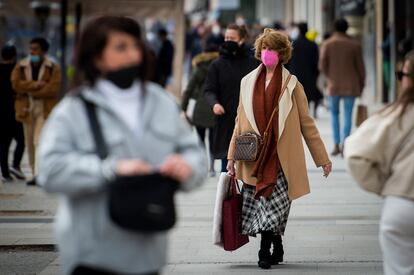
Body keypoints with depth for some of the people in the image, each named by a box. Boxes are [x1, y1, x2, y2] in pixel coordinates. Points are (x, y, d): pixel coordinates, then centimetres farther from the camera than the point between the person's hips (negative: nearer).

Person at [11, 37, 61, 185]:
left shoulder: (53, 68, -1)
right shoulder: (21, 67, 8)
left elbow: (53, 89, -14)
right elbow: (16, 84, -9)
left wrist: (29, 91, -13)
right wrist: (37, 85, -18)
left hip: (45, 109, -4)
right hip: (27, 109, 4)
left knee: (39, 141, -15)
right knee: (30, 143, 8)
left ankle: (38, 175, -20)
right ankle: (35, 173, 18)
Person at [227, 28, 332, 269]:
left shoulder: (292, 85, 1)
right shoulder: (249, 82, 9)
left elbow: (306, 123, 4)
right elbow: (241, 122, 14)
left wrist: (323, 158, 4)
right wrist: (232, 156, 11)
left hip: (281, 157, -2)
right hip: (254, 158, 3)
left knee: (273, 203, -10)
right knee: (268, 205, 3)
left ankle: (265, 252, 1)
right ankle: (277, 249, 19)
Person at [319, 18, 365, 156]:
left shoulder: (326, 44, -4)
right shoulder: (355, 45, -3)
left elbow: (322, 66, -5)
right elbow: (360, 67, -1)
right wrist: (361, 84, 12)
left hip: (333, 85, 0)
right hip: (351, 86, 0)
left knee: (334, 114, 15)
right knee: (348, 115, 4)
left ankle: (336, 145, 7)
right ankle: (344, 145, -6)